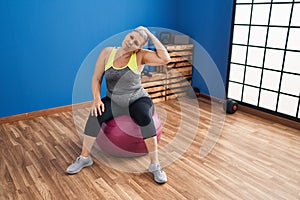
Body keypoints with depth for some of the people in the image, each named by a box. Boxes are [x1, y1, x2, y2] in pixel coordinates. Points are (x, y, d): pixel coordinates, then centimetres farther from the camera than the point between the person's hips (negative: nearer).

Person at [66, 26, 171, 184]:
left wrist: (150, 35, -20)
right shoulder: (107, 52, -3)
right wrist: (96, 99, -17)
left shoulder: (140, 56, -11)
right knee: (95, 116, -26)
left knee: (145, 117, -35)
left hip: (137, 99, -2)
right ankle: (84, 158, -5)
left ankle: (155, 165, -21)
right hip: (114, 101, 3)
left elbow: (165, 59, -26)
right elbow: (96, 78, -1)